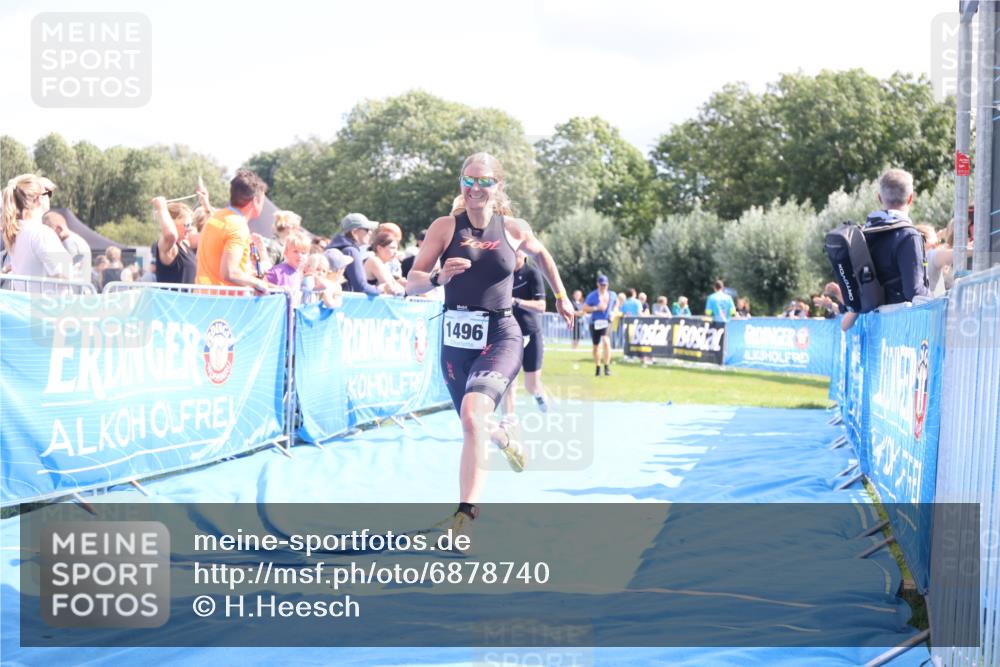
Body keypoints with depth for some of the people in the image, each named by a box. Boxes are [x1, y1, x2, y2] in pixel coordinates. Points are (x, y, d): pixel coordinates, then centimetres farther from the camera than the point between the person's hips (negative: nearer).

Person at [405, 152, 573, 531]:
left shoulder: (513, 229, 0)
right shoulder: (445, 227, -3)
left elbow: (541, 255, 23)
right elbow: (412, 282, -6)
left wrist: (561, 297, 27)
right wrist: (439, 277, -26)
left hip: (500, 337, -2)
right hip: (456, 340, 2)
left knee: (473, 414, -27)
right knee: (475, 426, 17)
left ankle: (465, 513, -26)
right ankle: (503, 439, 56)